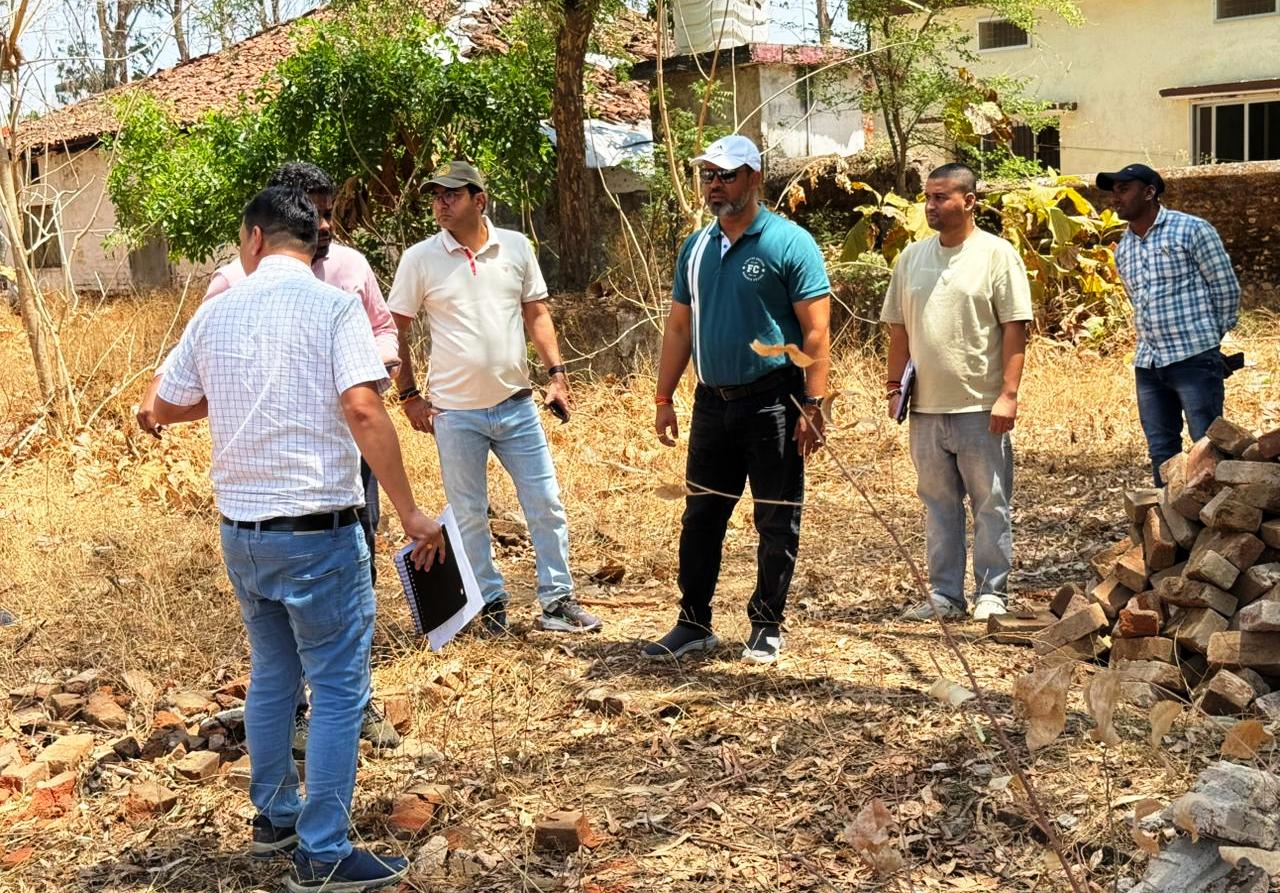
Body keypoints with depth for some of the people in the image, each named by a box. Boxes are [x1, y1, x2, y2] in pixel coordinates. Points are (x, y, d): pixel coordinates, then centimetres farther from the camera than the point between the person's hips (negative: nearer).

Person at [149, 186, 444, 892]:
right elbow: (363, 411, -21)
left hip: (240, 530, 6)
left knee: (272, 673, 21)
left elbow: (165, 408, 15)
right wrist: (410, 514, -17)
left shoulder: (215, 313, 5)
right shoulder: (332, 306, -9)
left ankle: (273, 818, 35)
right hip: (315, 529, -6)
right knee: (339, 688, 3)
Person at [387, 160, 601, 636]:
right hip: (455, 413, -2)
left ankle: (557, 601, 16)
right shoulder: (420, 258, -4)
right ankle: (491, 604, 22)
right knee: (468, 516, 7)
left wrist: (556, 373, 0)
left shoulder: (516, 247, 2)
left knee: (546, 505, 4)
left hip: (517, 404, 2)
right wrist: (409, 396, -2)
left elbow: (536, 314, 9)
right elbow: (395, 331, 2)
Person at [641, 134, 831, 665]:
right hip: (712, 402, 6)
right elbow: (679, 327, 14)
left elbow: (816, 330, -11)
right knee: (700, 516, 10)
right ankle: (694, 624, 21)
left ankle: (767, 628, 18)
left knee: (776, 522, 5)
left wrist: (813, 405, -16)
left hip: (772, 402, -5)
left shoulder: (789, 243, -8)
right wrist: (663, 399, 10)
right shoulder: (695, 248, 10)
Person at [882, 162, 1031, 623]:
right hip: (926, 407, 5)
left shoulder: (997, 254, -3)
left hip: (981, 407, -5)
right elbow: (898, 328, 16)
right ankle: (945, 594, 20)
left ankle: (991, 593, 14)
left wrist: (1009, 394, -13)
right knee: (938, 504, 11)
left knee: (990, 504, 3)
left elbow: (1015, 328, -7)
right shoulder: (911, 257, 11)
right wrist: (894, 385, 10)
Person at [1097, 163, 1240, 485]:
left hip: (1194, 359, -6)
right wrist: (1153, 344, 14)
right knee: (1161, 453, 10)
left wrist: (1210, 338, 3)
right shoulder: (1122, 249, 14)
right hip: (1147, 363, 6)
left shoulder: (1191, 230, -5)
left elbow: (1227, 288, -2)